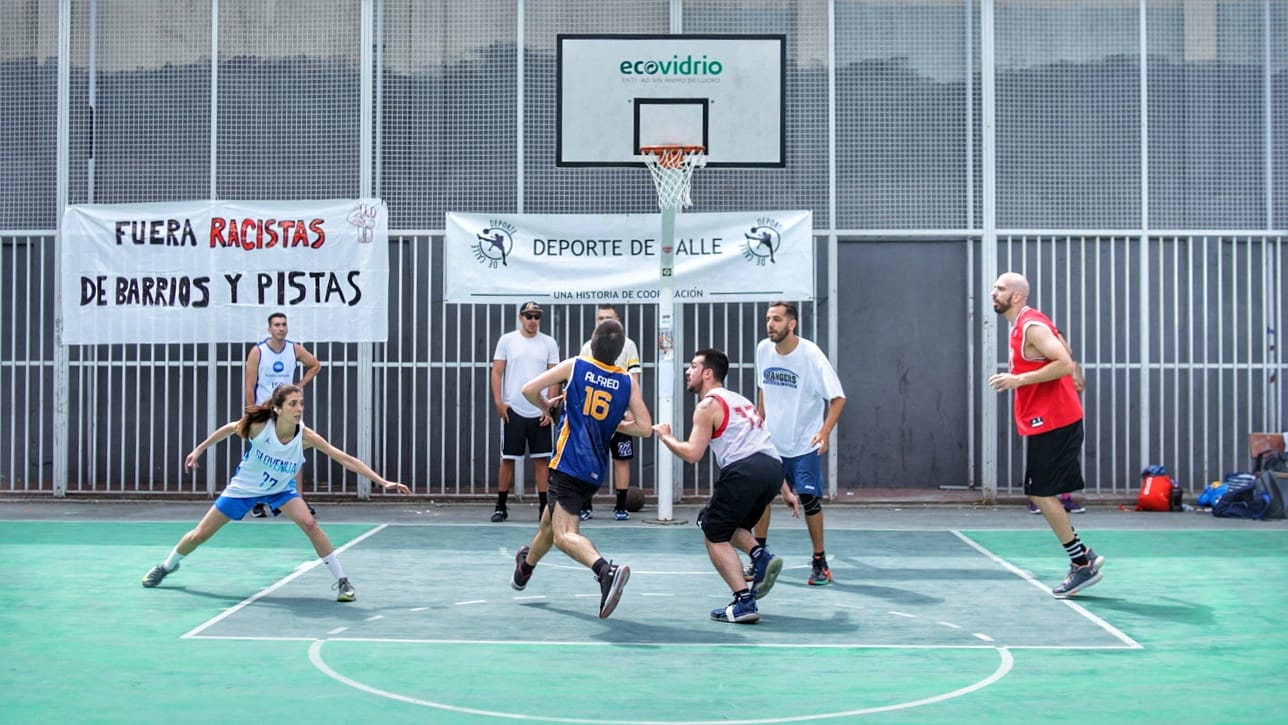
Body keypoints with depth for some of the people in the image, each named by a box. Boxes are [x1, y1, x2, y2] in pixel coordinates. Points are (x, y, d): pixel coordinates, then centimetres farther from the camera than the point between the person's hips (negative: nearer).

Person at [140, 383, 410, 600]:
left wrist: (382, 481, -35)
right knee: (200, 535, 9)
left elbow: (346, 459, -30)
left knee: (310, 524, -25)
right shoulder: (259, 424, -30)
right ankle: (168, 565, 40)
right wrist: (199, 449, 2)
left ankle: (342, 581, -16)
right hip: (243, 487, 0)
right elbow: (229, 428, -7)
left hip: (281, 489, 0)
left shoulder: (306, 437, -29)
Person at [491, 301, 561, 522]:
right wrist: (498, 401, -8)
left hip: (540, 412, 1)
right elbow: (496, 372, 2)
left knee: (541, 459, 2)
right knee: (508, 459, 2)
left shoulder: (549, 343, 5)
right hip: (512, 411, -1)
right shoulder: (507, 340, 3)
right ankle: (501, 507, 10)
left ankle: (544, 506, 7)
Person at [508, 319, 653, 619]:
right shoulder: (628, 382, 3)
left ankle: (606, 570, -40)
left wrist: (547, 406, 16)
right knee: (548, 522, 27)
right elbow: (645, 428, -1)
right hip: (595, 471, 5)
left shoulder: (575, 365, -3)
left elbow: (529, 390, -5)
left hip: (568, 465, -5)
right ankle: (525, 567, 50)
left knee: (565, 535, -16)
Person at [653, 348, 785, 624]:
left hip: (744, 469, -8)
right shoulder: (739, 400, 29)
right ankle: (762, 556, 1)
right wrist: (783, 490, 31)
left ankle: (744, 602, -4)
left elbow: (692, 453, -5)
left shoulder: (708, 405, 4)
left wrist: (665, 437, 12)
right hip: (774, 467, 8)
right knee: (731, 525, 28)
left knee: (715, 536, 8)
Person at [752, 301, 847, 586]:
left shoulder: (811, 354, -18)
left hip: (804, 444, -5)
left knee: (809, 499, -6)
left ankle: (820, 562, 9)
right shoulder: (763, 349, -1)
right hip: (770, 440, 5)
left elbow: (837, 397, -18)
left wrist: (825, 432, -30)